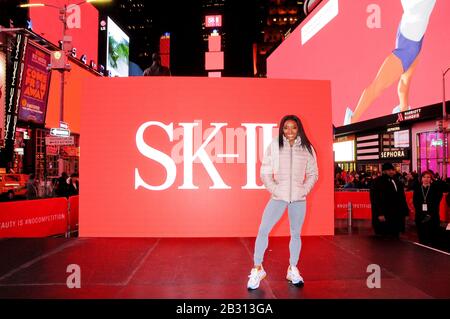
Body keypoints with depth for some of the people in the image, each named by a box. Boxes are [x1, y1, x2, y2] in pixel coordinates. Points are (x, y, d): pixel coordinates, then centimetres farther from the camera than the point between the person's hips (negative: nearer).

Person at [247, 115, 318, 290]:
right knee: (263, 231, -7)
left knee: (296, 234, 10)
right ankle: (257, 269, 8)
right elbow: (265, 172, 2)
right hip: (279, 196, -1)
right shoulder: (274, 146, -2)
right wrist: (273, 189, -7)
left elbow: (313, 173, 10)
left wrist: (305, 189, -2)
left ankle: (293, 270, 26)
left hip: (299, 198, 2)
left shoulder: (307, 148, 3)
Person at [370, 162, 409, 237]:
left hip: (396, 216, 7)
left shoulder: (397, 182, 19)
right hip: (383, 216, -7)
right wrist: (379, 214, -21)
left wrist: (405, 212, 14)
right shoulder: (378, 182, -6)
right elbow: (375, 199, -14)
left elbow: (402, 199, 22)